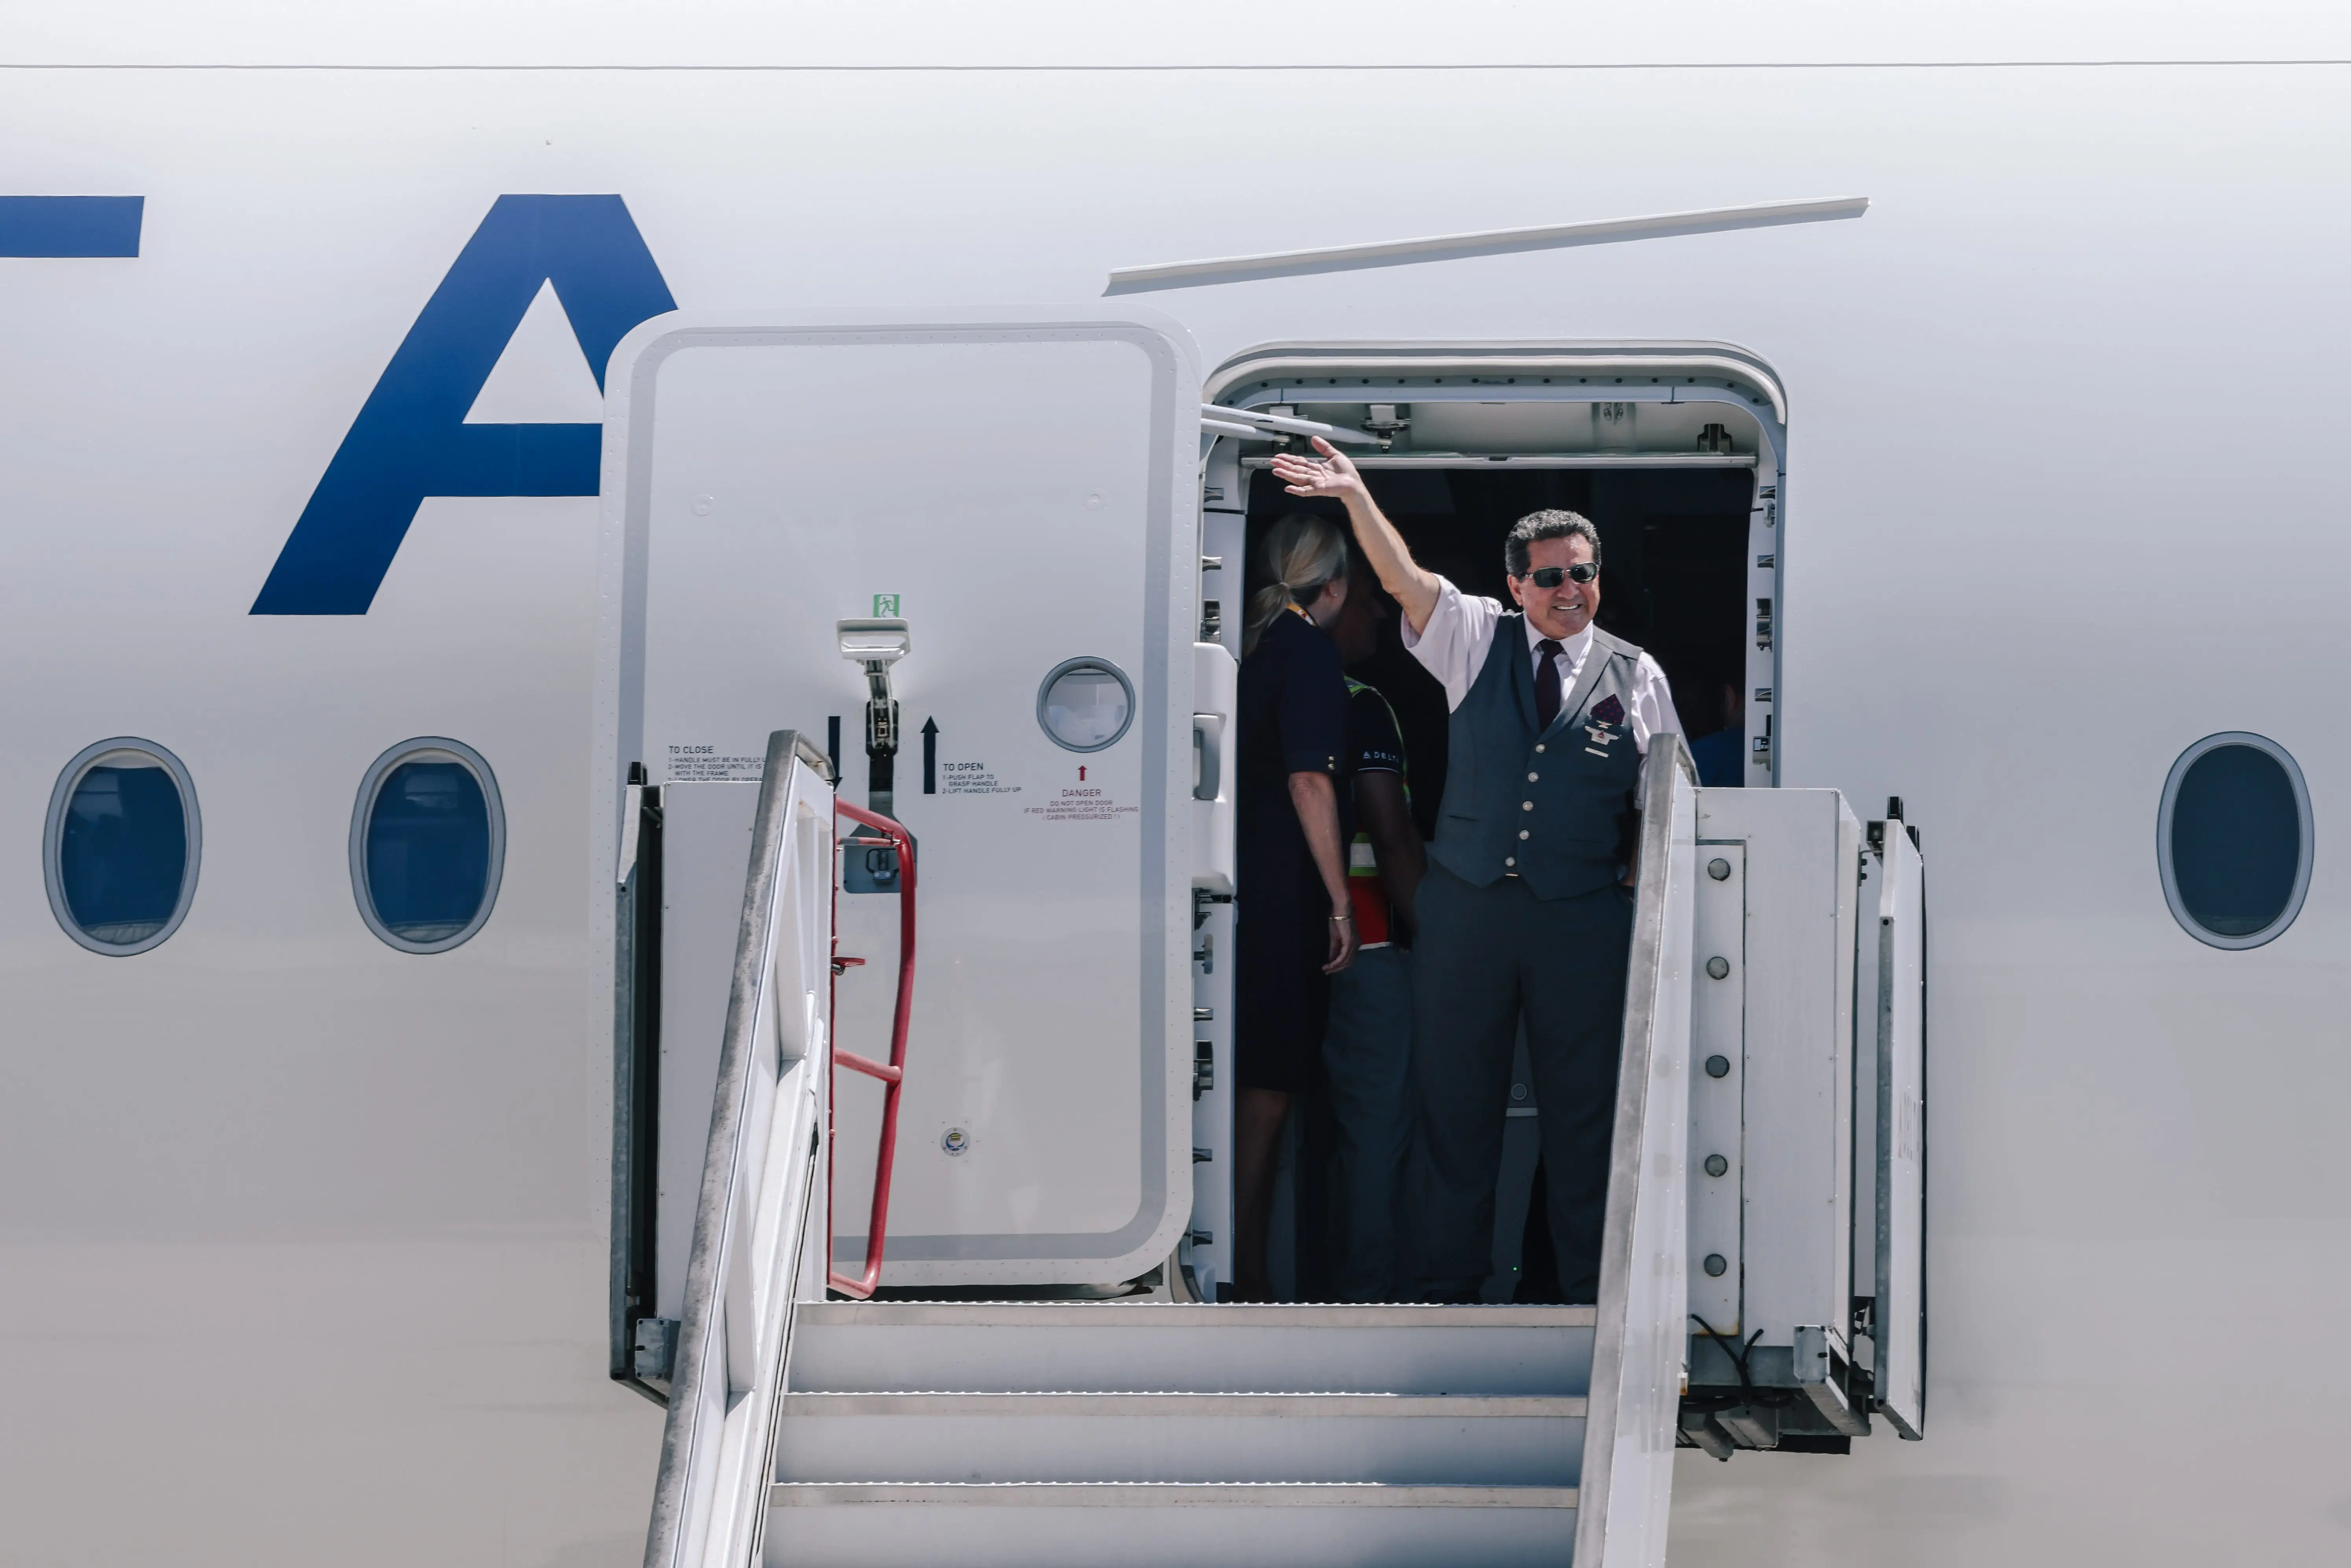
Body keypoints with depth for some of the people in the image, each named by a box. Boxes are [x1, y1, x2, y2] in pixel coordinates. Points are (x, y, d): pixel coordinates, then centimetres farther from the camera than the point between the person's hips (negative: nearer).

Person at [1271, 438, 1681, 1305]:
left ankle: (1588, 1293, 15)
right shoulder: (1479, 642, 6)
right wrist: (1357, 497, -23)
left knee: (1583, 1107, 4)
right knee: (1455, 1100, 6)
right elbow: (1406, 580, -8)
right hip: (1464, 907, 1)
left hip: (1582, 918, -1)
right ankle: (1451, 1283, 18)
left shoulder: (1635, 677, 4)